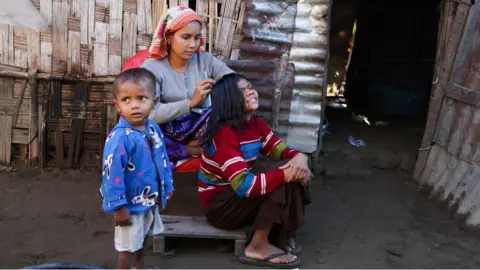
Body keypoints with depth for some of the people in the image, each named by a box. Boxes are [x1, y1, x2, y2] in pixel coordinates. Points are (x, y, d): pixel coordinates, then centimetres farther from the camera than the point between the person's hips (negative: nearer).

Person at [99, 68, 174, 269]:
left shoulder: (154, 129, -3)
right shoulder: (120, 137, -29)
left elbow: (163, 160, 9)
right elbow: (112, 172, -28)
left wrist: (167, 187, 13)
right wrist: (119, 206, -25)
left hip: (151, 201, 8)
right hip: (131, 204, -8)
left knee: (141, 238, 29)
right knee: (128, 246, 9)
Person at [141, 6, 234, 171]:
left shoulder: (206, 61, 1)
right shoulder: (151, 68, -8)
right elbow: (150, 114, -23)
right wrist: (191, 102, -32)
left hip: (200, 131, 2)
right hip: (168, 135, -1)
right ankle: (189, 151, -13)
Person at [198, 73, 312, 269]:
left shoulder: (256, 124, 0)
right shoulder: (225, 134, -26)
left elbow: (281, 150, 3)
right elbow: (244, 185, -33)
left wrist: (299, 157, -21)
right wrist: (286, 174, -33)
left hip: (241, 194, 8)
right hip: (219, 204, -8)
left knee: (297, 174, -8)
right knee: (281, 184, -26)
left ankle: (284, 234, 1)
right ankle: (258, 247, -14)